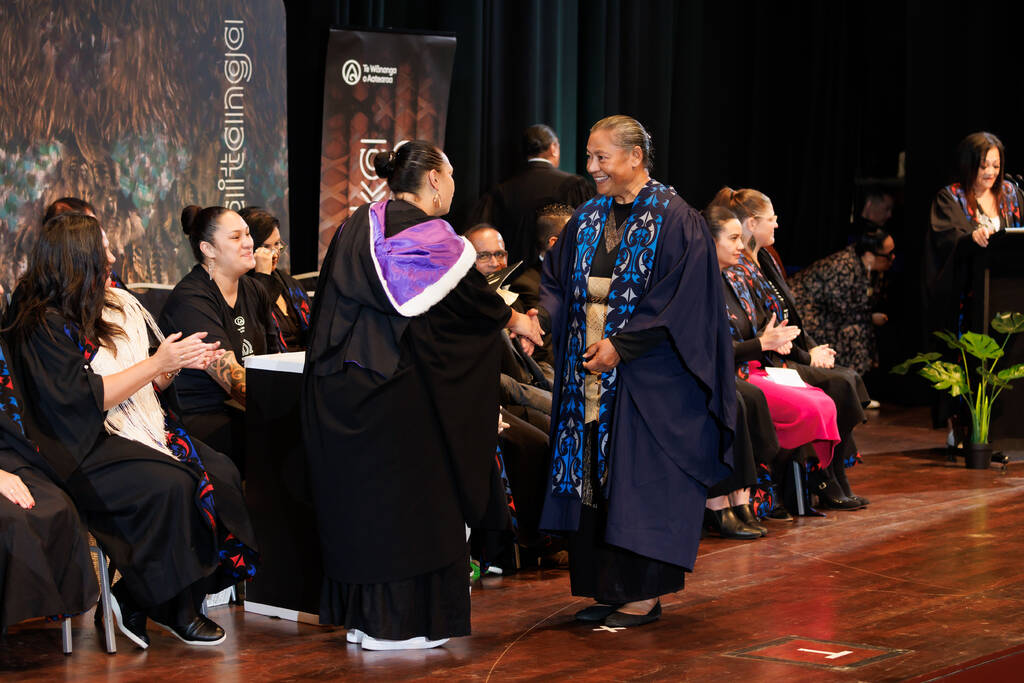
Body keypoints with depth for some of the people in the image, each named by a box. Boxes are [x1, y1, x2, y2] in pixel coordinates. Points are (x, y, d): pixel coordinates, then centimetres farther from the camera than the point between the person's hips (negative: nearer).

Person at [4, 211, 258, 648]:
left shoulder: (120, 305, 14)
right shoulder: (44, 325, -9)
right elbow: (87, 397, -17)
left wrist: (180, 363, -3)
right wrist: (158, 362, -15)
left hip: (147, 430, 8)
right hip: (88, 448, -8)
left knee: (223, 476, -16)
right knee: (171, 486, -30)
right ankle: (172, 609, -12)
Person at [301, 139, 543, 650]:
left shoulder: (358, 225, 13)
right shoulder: (424, 232, -11)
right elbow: (469, 297, -6)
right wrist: (514, 321, 12)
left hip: (336, 383, 8)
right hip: (392, 387, -8)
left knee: (355, 495, 13)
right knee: (403, 496, 2)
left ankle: (361, 616, 20)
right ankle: (396, 622, 5)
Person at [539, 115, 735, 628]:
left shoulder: (674, 221, -8)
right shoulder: (588, 219, 12)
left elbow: (679, 303, -13)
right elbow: (555, 279, 14)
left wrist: (621, 345, -17)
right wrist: (540, 316, -8)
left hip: (648, 379, -6)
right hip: (589, 372, 7)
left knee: (642, 480, -4)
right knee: (593, 476, 7)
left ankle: (644, 592, 3)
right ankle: (608, 588, 14)